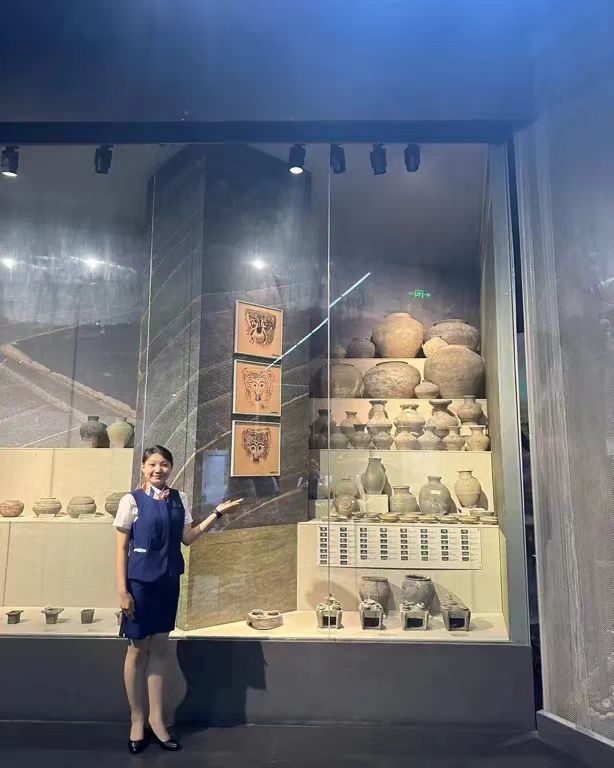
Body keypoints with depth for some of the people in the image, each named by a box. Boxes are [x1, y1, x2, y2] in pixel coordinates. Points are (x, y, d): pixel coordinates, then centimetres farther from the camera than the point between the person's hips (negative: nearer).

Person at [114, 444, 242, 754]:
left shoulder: (179, 499, 3)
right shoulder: (132, 500, -9)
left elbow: (187, 537, 6)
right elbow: (122, 547, -7)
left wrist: (217, 512, 1)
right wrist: (122, 590, -11)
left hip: (168, 580, 4)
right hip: (140, 580, -4)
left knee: (159, 647, 13)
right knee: (138, 649, 9)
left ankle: (156, 718, 26)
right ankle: (137, 719, 26)